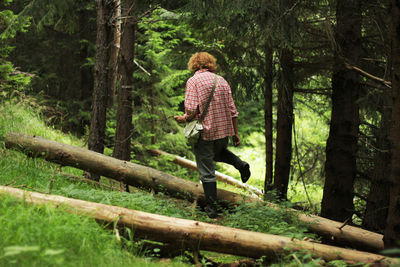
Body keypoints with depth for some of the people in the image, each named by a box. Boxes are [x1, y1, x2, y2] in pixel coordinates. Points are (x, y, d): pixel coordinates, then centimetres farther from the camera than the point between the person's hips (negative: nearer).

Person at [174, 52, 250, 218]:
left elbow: (191, 110, -19)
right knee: (219, 152, 35)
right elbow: (232, 110, 7)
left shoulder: (193, 81, -8)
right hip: (224, 130, 5)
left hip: (204, 132, -5)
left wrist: (183, 119, 1)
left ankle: (211, 209, 6)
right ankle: (241, 164, 11)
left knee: (206, 172, 3)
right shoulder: (221, 80, 7)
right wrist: (235, 134, 12)